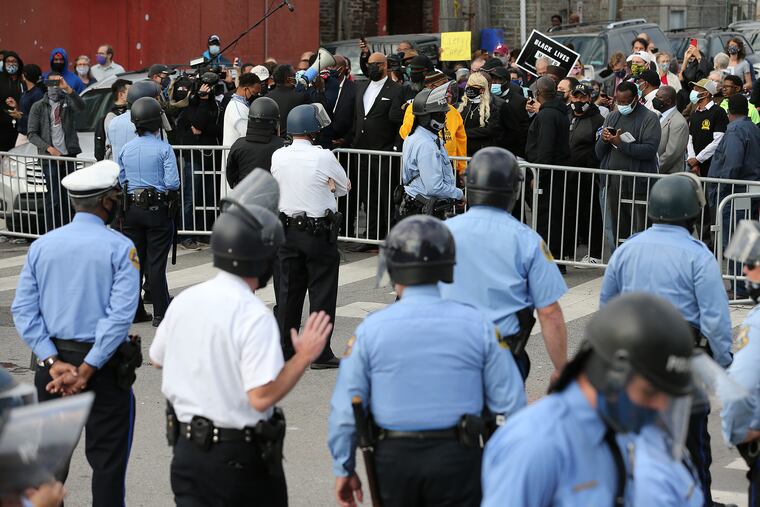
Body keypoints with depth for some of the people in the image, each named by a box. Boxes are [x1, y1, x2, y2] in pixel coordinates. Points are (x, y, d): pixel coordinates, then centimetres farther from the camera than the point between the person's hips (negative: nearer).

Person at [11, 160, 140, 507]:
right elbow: (121, 315, -18)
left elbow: (22, 310, -2)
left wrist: (54, 362, -7)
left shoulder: (41, 246, 3)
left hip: (53, 362, 4)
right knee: (107, 458, 5)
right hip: (104, 365, -4)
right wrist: (86, 370, -15)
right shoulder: (120, 248, -9)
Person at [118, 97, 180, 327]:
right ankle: (161, 314, 2)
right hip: (158, 210, -4)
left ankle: (134, 310, 18)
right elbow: (173, 183, -14)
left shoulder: (126, 149, 3)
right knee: (156, 262, -1)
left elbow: (120, 181, 7)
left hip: (131, 210, 4)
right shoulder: (164, 149, -10)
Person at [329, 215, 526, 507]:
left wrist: (344, 469, 10)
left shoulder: (370, 330, -6)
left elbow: (345, 408, -2)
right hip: (457, 459, 0)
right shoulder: (477, 325, -5)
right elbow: (510, 403, -2)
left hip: (393, 459, 1)